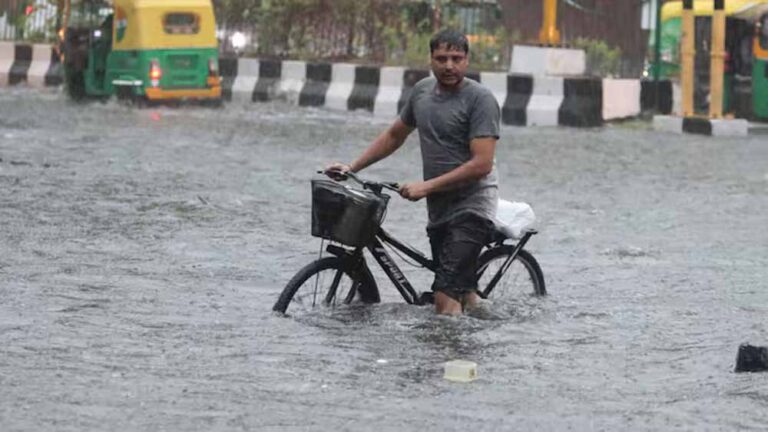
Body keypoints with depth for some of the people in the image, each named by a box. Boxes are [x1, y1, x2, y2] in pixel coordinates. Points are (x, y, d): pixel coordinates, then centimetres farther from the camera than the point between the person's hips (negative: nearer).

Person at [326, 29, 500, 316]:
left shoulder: (479, 99, -12)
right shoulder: (422, 91, 10)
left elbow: (481, 164, -19)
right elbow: (394, 136, 24)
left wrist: (426, 187, -20)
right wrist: (352, 168, 16)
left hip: (471, 207, -8)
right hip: (438, 208, 8)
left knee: (446, 299, -18)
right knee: (464, 292, 13)